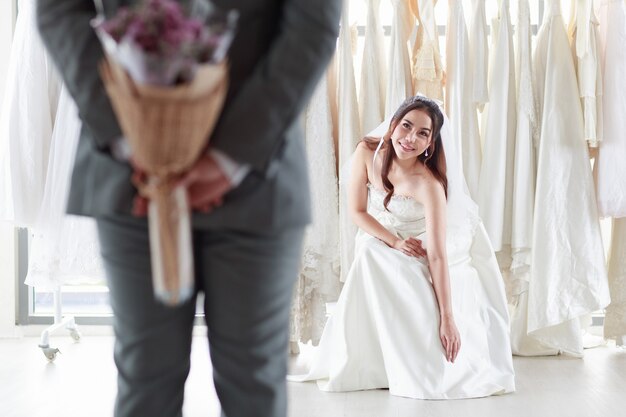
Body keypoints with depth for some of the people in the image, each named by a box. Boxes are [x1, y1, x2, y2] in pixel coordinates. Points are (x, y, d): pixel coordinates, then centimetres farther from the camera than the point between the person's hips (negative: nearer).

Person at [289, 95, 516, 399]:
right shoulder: (367, 153, -23)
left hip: (424, 251, -4)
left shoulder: (429, 184, -34)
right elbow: (357, 210, -10)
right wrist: (395, 241, -23)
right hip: (384, 242, 4)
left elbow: (437, 256, -37)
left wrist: (448, 317, -40)